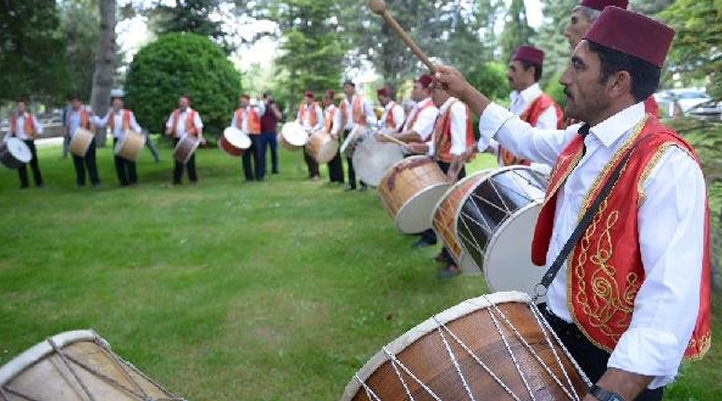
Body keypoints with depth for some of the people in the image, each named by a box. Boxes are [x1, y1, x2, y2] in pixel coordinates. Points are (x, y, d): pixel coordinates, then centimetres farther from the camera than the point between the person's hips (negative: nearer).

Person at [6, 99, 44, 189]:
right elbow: (10, 130, 14)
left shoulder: (31, 117, -2)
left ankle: (39, 182, 8)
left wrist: (36, 133, -25)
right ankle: (24, 183, 16)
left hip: (28, 142, -3)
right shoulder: (13, 118, 8)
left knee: (33, 162, 0)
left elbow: (39, 127, -4)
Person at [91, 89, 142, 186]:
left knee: (129, 161, -1)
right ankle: (123, 181, 15)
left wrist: (140, 133, -23)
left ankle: (133, 180, 13)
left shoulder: (128, 114, -4)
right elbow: (101, 123, 13)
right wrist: (93, 116, 2)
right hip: (117, 141, 5)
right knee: (118, 162, 6)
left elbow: (135, 126, -6)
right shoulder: (110, 115, 10)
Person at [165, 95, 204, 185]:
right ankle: (177, 179, 13)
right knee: (178, 160, 6)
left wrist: (200, 136, -21)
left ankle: (193, 179, 9)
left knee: (190, 160, -1)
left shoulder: (193, 114, 2)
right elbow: (170, 125, 15)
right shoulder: (174, 113, 16)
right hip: (177, 139, 4)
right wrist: (169, 130, -8)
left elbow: (199, 126, -4)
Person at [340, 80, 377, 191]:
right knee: (350, 159, 5)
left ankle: (364, 183, 7)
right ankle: (352, 183, 13)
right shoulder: (342, 104, 13)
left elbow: (373, 117, 0)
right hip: (347, 132, 4)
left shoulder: (362, 101, 1)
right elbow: (340, 120, 17)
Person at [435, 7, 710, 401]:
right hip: (556, 328, 8)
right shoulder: (580, 139, 1)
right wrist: (466, 92, 24)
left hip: (612, 361, -8)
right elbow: (529, 140, 22)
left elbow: (671, 299, -35)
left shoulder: (667, 165, -26)